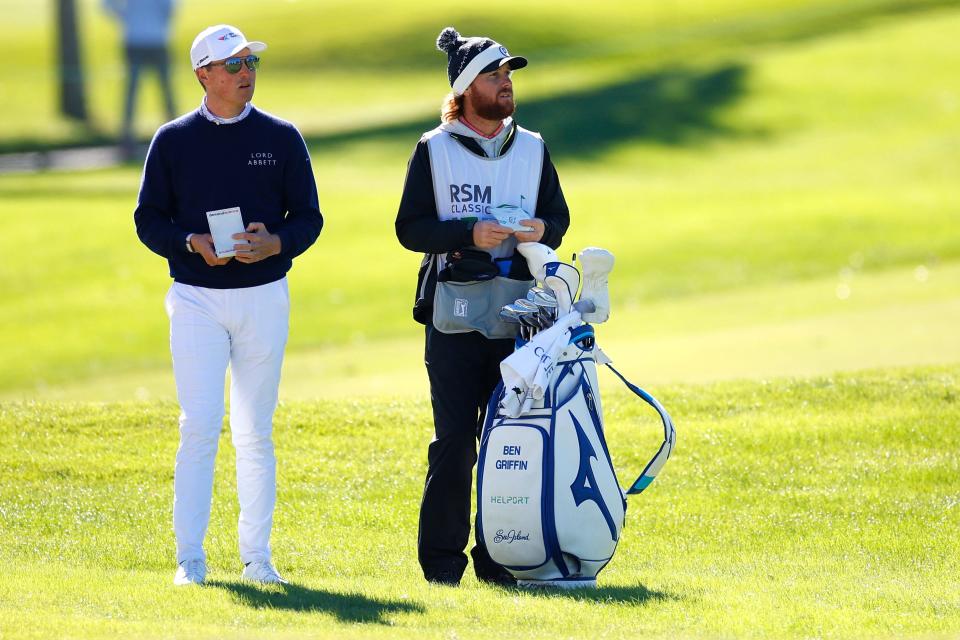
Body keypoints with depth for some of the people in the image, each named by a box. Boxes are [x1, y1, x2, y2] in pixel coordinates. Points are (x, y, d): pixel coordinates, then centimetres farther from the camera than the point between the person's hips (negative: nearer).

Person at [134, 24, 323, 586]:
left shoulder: (282, 138, 5)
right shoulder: (173, 140, 3)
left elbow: (308, 217, 6)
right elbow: (149, 220, 4)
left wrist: (276, 242, -15)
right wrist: (194, 243, -15)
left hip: (264, 297, 1)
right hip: (197, 300, -1)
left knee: (255, 433, 6)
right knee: (200, 428, -8)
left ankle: (257, 556, 11)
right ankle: (191, 558, -4)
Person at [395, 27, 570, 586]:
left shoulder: (532, 148, 13)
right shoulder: (434, 150, 2)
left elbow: (559, 215, 16)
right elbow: (411, 227, -2)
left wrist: (542, 230, -8)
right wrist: (470, 234, -18)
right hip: (454, 316, -3)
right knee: (454, 440, -5)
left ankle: (497, 556, 10)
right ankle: (443, 557, 2)